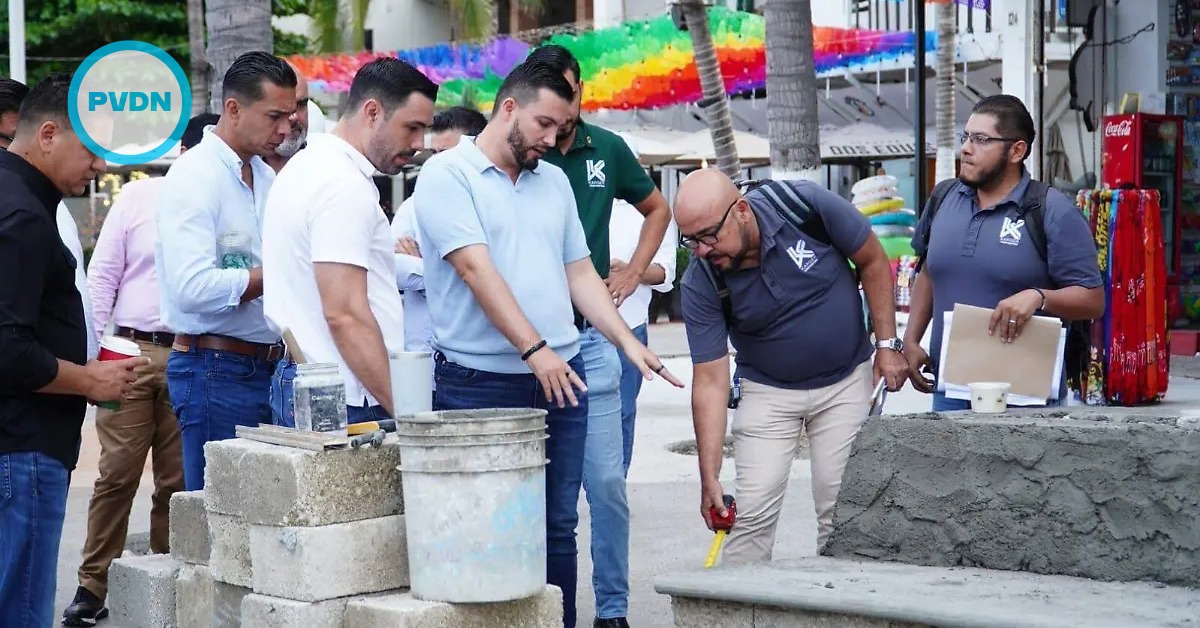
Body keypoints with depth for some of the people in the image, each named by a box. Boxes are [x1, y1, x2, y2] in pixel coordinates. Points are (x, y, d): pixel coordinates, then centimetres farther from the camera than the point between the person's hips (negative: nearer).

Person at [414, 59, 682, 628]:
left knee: (558, 527, 8)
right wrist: (534, 351, -22)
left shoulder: (554, 181, 16)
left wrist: (629, 343, 5)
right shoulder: (447, 174, -5)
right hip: (479, 385, -6)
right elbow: (476, 269, -15)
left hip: (561, 377, 6)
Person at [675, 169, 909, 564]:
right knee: (751, 513, -8)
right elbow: (710, 381, -19)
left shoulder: (806, 205, -23)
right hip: (766, 390, 0)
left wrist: (887, 344, -8)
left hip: (845, 382, 0)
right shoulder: (700, 285, -20)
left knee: (840, 510, -3)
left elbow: (873, 262, -6)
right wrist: (709, 477, -23)